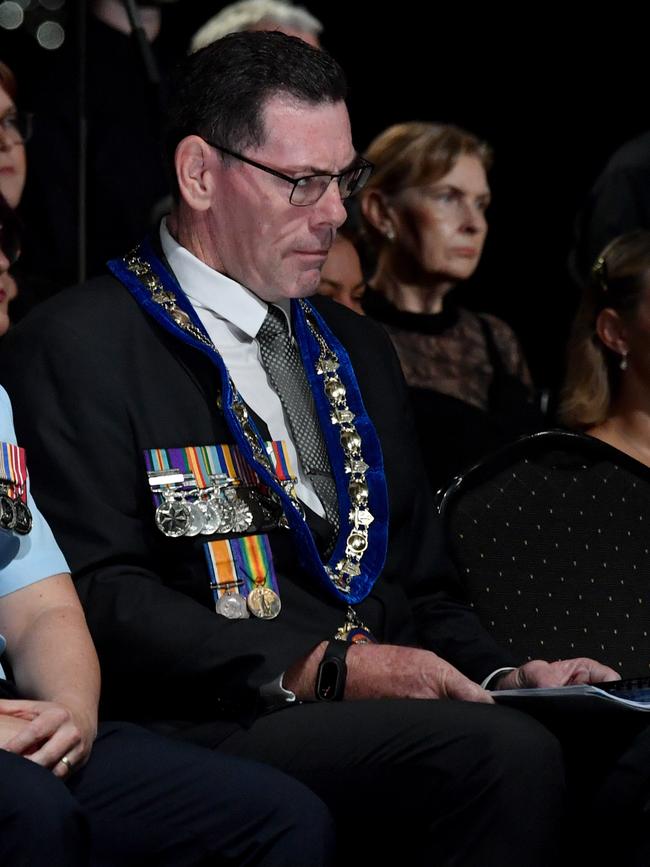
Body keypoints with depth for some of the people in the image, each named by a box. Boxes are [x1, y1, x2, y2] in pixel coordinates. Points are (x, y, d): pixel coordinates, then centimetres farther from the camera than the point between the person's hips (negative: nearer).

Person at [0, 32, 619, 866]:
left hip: (388, 704, 7)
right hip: (211, 729, -6)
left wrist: (502, 675, 4)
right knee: (505, 756, -33)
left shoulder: (357, 349, 26)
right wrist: (322, 669, -18)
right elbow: (97, 597, -10)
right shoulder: (76, 350, 1)